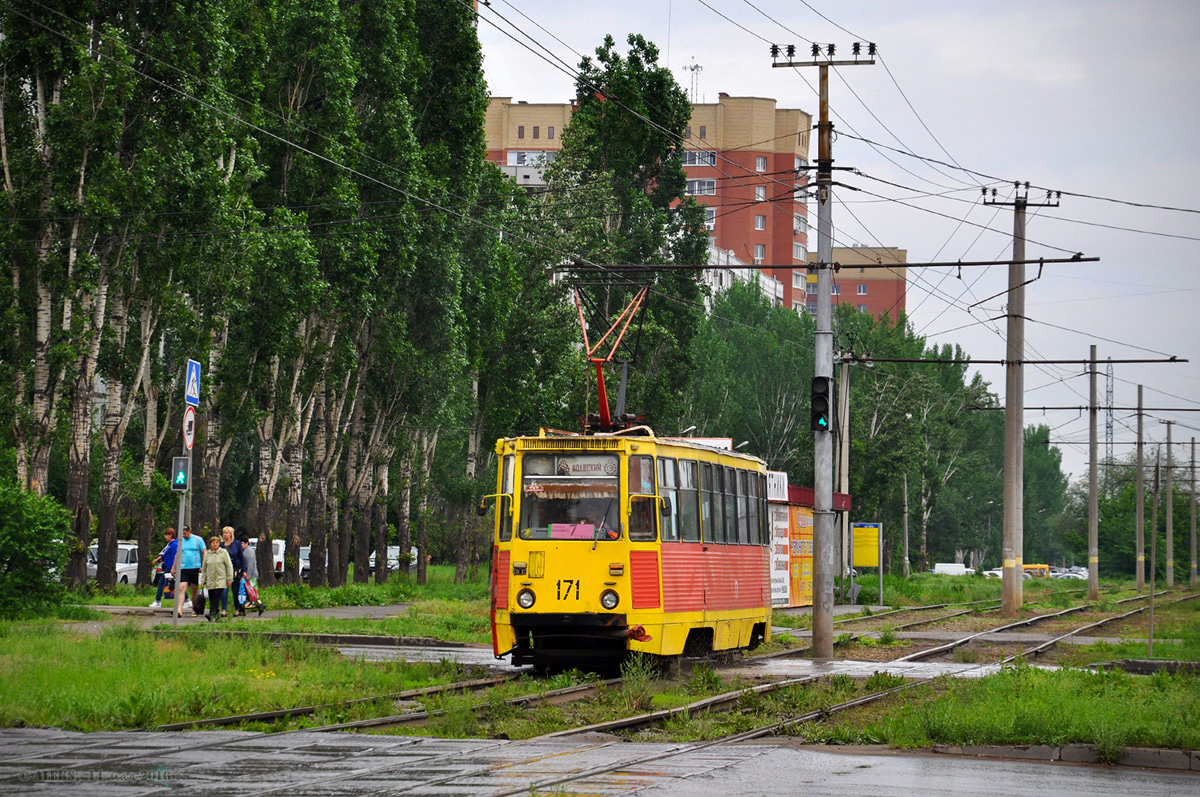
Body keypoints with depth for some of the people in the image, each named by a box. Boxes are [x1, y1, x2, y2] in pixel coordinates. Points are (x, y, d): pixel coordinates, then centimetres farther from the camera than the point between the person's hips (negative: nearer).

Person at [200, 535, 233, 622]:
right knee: (211, 598, 1)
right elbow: (204, 568, 17)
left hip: (221, 580, -4)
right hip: (210, 581, 4)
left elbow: (229, 566, 3)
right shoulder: (207, 554, 11)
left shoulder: (223, 552, 2)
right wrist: (203, 580, 13)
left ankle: (212, 614, -24)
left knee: (217, 596, -17)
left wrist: (229, 579, -2)